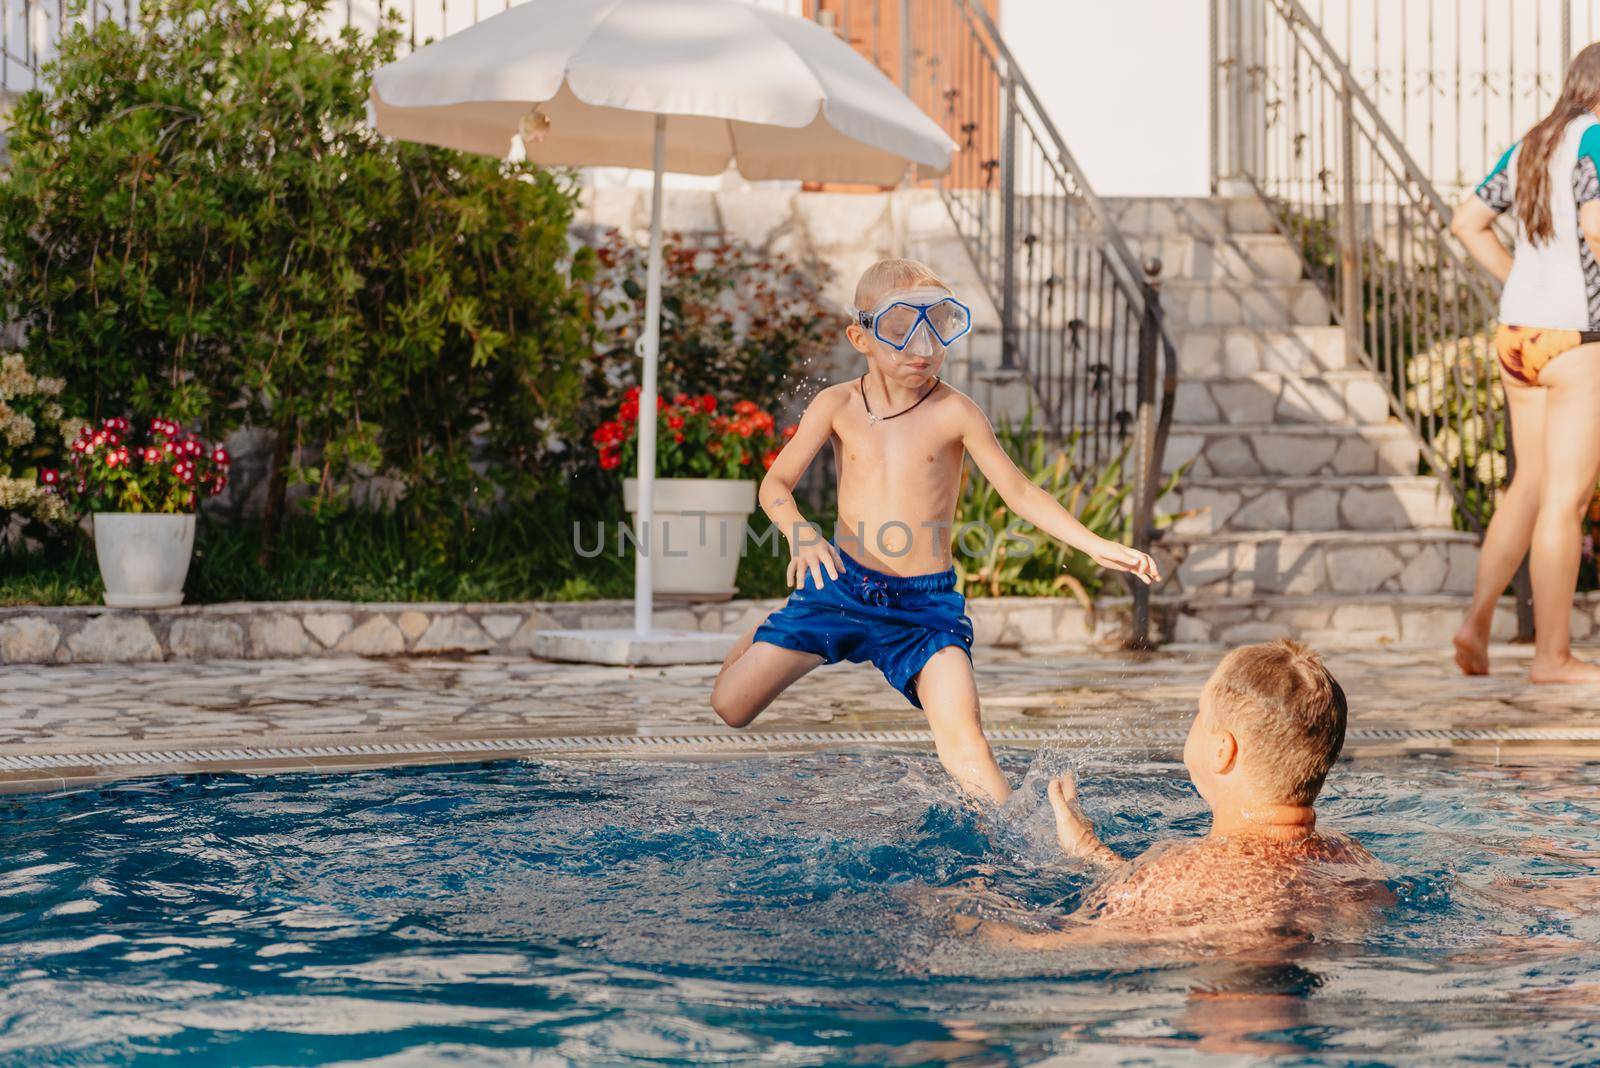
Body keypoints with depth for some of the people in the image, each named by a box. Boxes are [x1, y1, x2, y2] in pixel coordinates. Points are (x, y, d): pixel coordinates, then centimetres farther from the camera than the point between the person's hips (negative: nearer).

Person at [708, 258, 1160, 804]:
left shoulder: (954, 412, -6)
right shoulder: (838, 405, -1)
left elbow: (1020, 492, -1)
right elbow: (777, 483, 1)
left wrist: (1096, 545, -10)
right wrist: (802, 533, -20)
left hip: (926, 601, -2)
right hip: (843, 586, 2)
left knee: (961, 731, -25)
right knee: (730, 705, 5)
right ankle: (766, 638, 38)